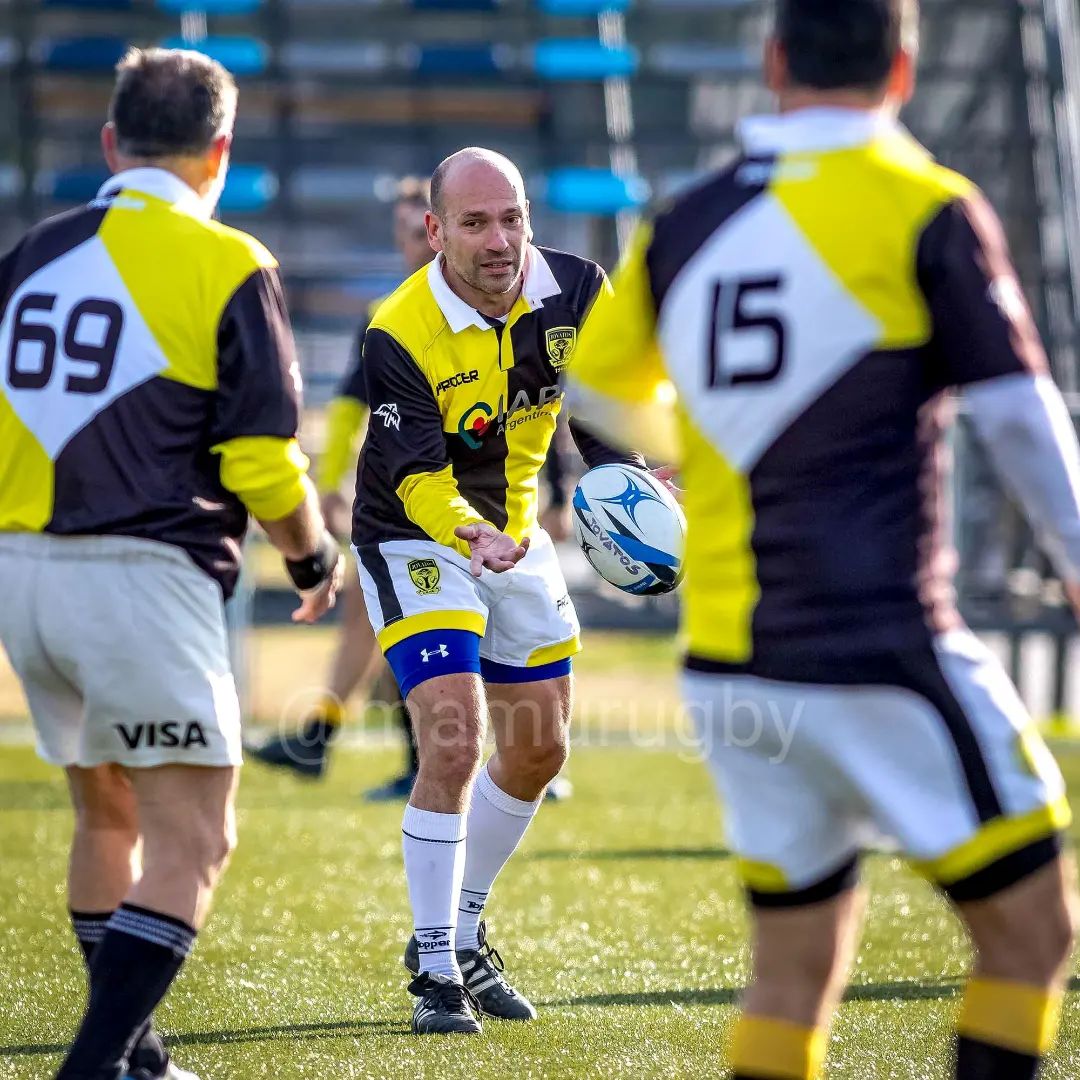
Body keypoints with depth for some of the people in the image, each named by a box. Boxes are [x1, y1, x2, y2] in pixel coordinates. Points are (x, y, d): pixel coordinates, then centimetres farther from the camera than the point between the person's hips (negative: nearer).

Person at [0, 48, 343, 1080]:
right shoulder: (226, 265, -6)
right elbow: (263, 462, -9)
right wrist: (315, 559, 10)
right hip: (142, 572, -7)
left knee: (108, 812, 22)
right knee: (193, 840, -4)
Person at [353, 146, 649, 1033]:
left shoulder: (575, 293, -12)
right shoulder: (400, 336, -26)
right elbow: (416, 480, -29)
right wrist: (471, 537, -47)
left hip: (515, 532, 6)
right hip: (415, 539, -6)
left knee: (539, 750, 11)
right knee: (454, 743, -19)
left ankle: (462, 937, 30)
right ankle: (434, 970, -6)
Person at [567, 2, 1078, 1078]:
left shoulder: (685, 225, 7)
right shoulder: (927, 212, -7)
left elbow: (598, 387, 22)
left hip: (727, 665, 6)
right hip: (877, 657, -6)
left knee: (795, 965, 15)